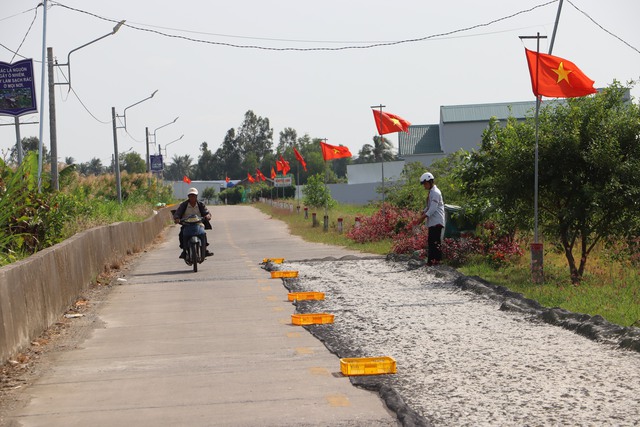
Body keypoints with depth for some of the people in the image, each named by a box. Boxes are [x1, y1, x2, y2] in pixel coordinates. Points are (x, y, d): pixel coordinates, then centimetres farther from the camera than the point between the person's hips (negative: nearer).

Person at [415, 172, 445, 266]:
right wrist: (423, 213, 9)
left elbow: (433, 208, -21)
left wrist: (423, 217, -21)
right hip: (432, 222, 10)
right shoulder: (431, 192, 18)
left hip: (437, 222, -10)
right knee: (430, 241, 9)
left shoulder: (435, 192, -13)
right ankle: (431, 260, 11)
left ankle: (436, 259, -10)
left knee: (436, 241, -10)